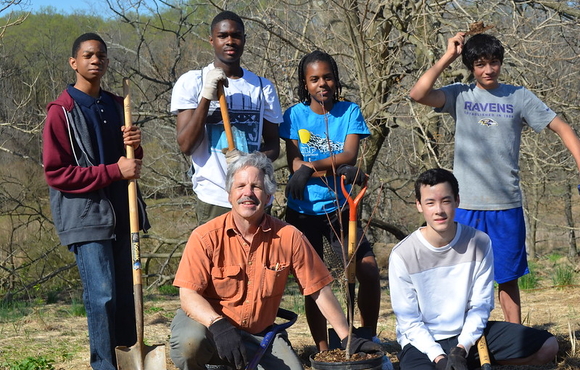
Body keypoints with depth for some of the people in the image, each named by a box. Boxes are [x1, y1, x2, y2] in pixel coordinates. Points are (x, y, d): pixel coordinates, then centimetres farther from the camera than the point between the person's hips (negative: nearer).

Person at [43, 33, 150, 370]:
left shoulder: (117, 106, 14)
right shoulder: (61, 112, -6)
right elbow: (56, 174, -11)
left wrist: (135, 146, -2)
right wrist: (114, 171, -16)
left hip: (122, 211, 6)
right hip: (86, 214, -6)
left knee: (127, 292, 8)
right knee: (102, 295, -11)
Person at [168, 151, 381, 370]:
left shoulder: (288, 237, -8)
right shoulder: (206, 237, -13)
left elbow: (319, 291, -2)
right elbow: (188, 295, -17)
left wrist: (347, 338, -5)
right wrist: (219, 325, -35)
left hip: (260, 335, 3)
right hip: (209, 322, -3)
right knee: (190, 342, -36)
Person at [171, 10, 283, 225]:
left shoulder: (263, 87, 11)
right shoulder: (191, 83, 2)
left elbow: (273, 144, 14)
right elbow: (186, 145, -6)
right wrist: (207, 96, -16)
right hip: (214, 199, -3)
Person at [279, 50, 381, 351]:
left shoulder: (350, 112, 0)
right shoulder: (295, 115, -2)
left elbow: (350, 155, -13)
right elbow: (294, 165, -11)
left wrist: (311, 168, -26)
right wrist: (338, 170, -22)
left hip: (338, 208, 1)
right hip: (303, 211, 0)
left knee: (369, 270, -9)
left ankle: (369, 339, 8)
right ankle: (322, 350, 14)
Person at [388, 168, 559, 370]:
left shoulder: (479, 243, -7)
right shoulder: (402, 255, -13)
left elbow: (480, 306, -4)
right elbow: (408, 320, -10)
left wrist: (461, 349, -18)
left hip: (469, 333, 4)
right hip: (423, 341, -4)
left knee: (547, 346, -9)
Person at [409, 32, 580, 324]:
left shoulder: (518, 97, 6)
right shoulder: (460, 95, 4)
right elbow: (418, 94, -12)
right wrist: (448, 57, -6)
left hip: (507, 205, 1)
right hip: (467, 205, -1)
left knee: (508, 277, 9)